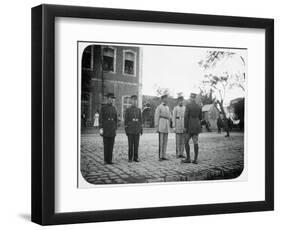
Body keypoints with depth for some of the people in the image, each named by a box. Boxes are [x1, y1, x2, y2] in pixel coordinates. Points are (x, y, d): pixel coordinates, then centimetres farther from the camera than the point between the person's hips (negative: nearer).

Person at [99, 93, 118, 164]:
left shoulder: (114, 108, 12)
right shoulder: (103, 107, -4)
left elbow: (115, 119, 15)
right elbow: (100, 118, -7)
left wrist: (115, 129, 11)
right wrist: (101, 128, -15)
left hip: (112, 127, 5)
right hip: (105, 127, -5)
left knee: (111, 144, 4)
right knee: (106, 144, -4)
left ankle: (110, 160, 9)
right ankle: (106, 160, 3)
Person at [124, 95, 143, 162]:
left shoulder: (139, 110, 10)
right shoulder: (128, 110, 0)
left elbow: (140, 120, 12)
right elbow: (126, 120, -1)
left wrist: (141, 129, 6)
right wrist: (126, 130, -6)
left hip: (137, 129, 3)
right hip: (130, 129, -3)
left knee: (136, 144, 3)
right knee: (130, 144, -2)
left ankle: (135, 158, 9)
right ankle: (130, 158, 3)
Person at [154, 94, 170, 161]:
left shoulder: (167, 108, 17)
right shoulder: (159, 107, -5)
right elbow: (156, 117, -8)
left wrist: (169, 127, 18)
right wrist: (156, 127, -13)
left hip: (166, 127, 7)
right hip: (161, 125, -7)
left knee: (165, 142, 6)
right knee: (161, 142, -7)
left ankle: (163, 156, 10)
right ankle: (160, 156, -5)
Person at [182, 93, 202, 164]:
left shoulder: (188, 105, -10)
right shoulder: (199, 107, 6)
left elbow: (186, 116, -15)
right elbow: (200, 117, 12)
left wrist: (185, 127, -10)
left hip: (190, 126, -5)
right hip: (197, 126, 5)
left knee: (186, 142, 6)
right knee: (195, 143, 4)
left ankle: (188, 158, 3)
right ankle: (195, 159, 0)